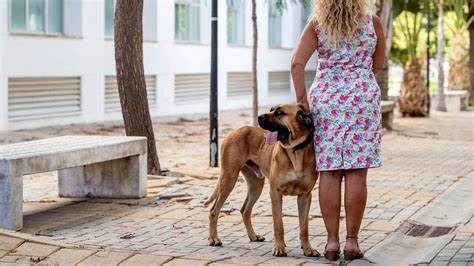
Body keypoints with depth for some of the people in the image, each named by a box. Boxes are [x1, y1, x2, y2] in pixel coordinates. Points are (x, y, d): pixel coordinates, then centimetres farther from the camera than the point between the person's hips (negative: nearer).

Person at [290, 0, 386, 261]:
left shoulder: (317, 24, 0)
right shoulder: (372, 22, 3)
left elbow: (297, 64, -8)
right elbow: (377, 65, 12)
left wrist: (302, 100, -2)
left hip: (325, 99, 1)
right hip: (363, 98, 0)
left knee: (329, 171, 3)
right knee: (356, 171, 0)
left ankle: (332, 241, 3)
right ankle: (351, 241, 1)